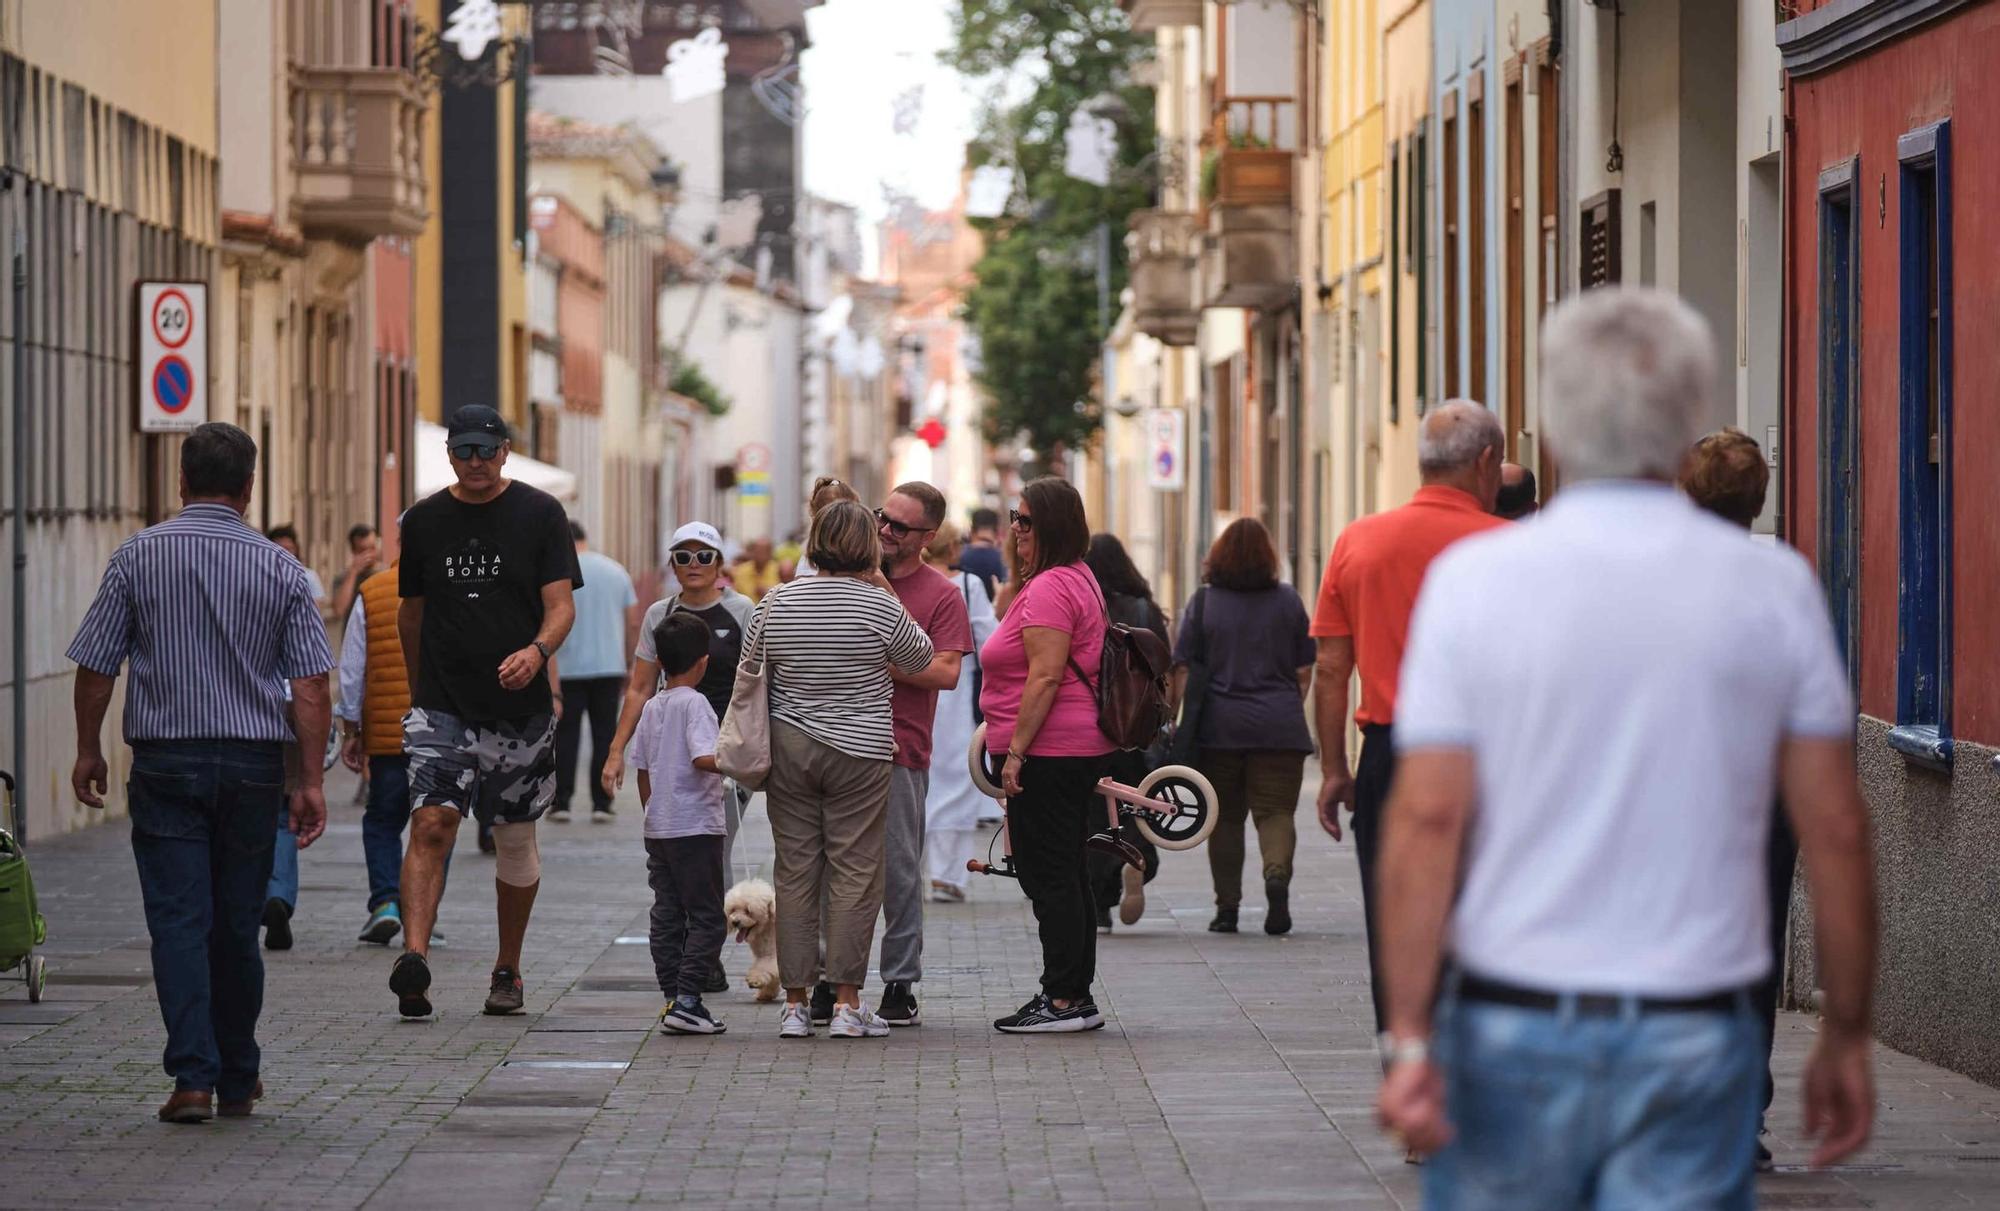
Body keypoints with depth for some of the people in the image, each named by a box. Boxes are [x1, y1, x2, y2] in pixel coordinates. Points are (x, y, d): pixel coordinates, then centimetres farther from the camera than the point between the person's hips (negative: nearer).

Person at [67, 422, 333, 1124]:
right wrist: (310, 781, -1)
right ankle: (237, 1080, 21)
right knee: (237, 926, 12)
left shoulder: (138, 557, -2)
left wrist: (88, 750, 12)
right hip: (253, 763, 2)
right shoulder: (279, 569, 0)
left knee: (179, 921, -3)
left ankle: (194, 1076, -14)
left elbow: (96, 666, -1)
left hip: (165, 763, -2)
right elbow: (310, 683, -4)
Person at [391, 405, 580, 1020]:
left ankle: (508, 970, 24)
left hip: (521, 706, 0)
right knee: (431, 825, -16)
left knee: (516, 839, 9)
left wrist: (538, 651, -26)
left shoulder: (539, 513, 0)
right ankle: (413, 959, -29)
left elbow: (561, 605, -6)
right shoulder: (424, 519, 7)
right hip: (442, 705, 1)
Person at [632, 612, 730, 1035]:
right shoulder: (695, 703, -11)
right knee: (707, 918, -3)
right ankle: (686, 1000, -12)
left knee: (667, 916, 9)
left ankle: (672, 1000, 8)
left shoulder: (652, 707, 11)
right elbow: (703, 758, -25)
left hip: (658, 828, 7)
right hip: (696, 827, -7)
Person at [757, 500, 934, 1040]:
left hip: (789, 748, 3)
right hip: (860, 753, -3)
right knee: (853, 870, 1)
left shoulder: (777, 604, 2)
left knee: (795, 871, 7)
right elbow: (918, 659, 7)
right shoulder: (879, 606, -8)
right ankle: (847, 1003, -3)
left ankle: (795, 1002, 7)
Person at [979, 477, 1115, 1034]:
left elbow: (1045, 676, -22)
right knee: (1068, 876, 13)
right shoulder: (1079, 580, 18)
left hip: (1049, 753, -11)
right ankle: (1077, 996, 17)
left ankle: (1065, 999, -6)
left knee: (1049, 877, -7)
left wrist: (1016, 749, -21)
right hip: (1082, 751, 11)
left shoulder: (1049, 588, -16)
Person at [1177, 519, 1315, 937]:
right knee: (1276, 811, 1)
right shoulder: (1288, 600, 3)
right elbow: (1304, 671, 6)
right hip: (1279, 726, 0)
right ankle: (1277, 872, -27)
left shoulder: (1204, 601, 0)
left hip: (1219, 727, 0)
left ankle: (1227, 906, 6)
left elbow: (1183, 669, -2)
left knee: (1224, 817, 9)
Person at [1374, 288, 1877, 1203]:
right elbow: (1835, 830, 0)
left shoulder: (1473, 579, -5)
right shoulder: (1774, 589, -2)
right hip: (1694, 1039, 0)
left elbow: (1428, 820, -9)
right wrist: (1845, 1038, 9)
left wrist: (1408, 1037, -7)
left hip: (1511, 1026, 0)